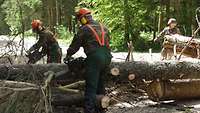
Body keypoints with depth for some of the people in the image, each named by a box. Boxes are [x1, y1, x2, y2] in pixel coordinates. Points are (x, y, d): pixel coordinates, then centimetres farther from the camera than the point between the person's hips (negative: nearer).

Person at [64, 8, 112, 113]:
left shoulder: (84, 29, 1)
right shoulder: (103, 27, 20)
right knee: (100, 85, 19)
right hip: (106, 58, 7)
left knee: (91, 87, -7)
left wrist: (68, 56, 23)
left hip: (94, 58, -7)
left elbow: (75, 45, 8)